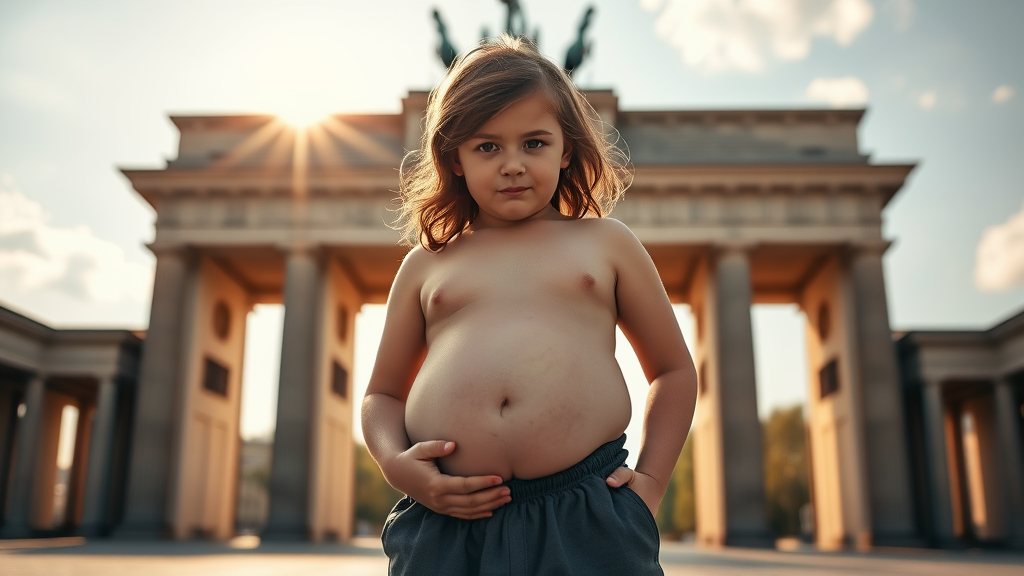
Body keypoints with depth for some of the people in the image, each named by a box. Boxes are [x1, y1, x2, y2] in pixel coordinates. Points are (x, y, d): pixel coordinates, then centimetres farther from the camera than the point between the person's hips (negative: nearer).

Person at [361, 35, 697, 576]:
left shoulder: (607, 243, 12)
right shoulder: (425, 265, 14)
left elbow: (674, 370, 17)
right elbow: (382, 394, 19)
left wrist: (650, 480, 6)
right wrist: (395, 463, -1)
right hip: (446, 521, 1)